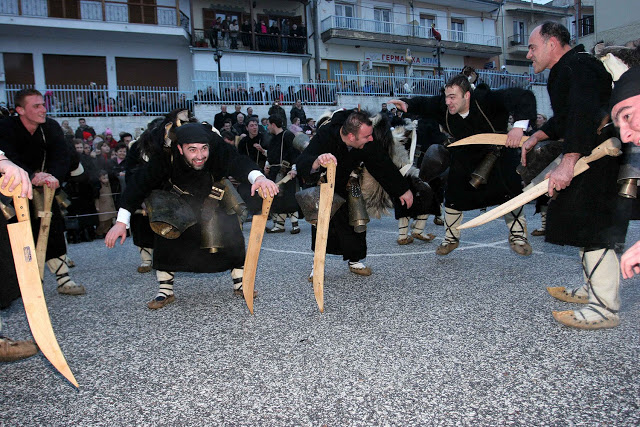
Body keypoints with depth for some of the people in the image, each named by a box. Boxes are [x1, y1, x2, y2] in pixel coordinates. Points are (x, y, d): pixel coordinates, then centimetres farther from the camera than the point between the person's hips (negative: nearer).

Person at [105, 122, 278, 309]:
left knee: (232, 233, -11)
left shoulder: (218, 148, -36)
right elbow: (140, 185, -30)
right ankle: (166, 290, 3)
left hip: (215, 199, 0)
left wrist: (258, 177, -74)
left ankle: (240, 282, 7)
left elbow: (238, 162, -51)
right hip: (179, 200, 0)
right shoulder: (166, 157, -34)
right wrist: (121, 222, -34)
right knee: (166, 237, -14)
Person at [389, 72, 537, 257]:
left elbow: (524, 97, -39)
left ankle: (518, 236, 14)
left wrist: (519, 126, -52)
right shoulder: (442, 106, -22)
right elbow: (422, 104, -5)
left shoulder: (486, 100, -35)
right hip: (465, 156, 3)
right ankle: (451, 238, 20)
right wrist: (406, 104, -27)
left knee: (512, 191, -7)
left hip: (498, 151, -3)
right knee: (453, 195, 0)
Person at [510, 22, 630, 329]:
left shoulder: (577, 66, -16)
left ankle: (606, 308, -4)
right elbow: (564, 118, 29)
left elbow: (585, 114, -31)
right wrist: (536, 137, 18)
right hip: (588, 157, 11)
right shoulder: (566, 70, 19)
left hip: (599, 159, -11)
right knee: (581, 222, 17)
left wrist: (567, 163, -36)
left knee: (593, 228, -10)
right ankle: (593, 289, 30)